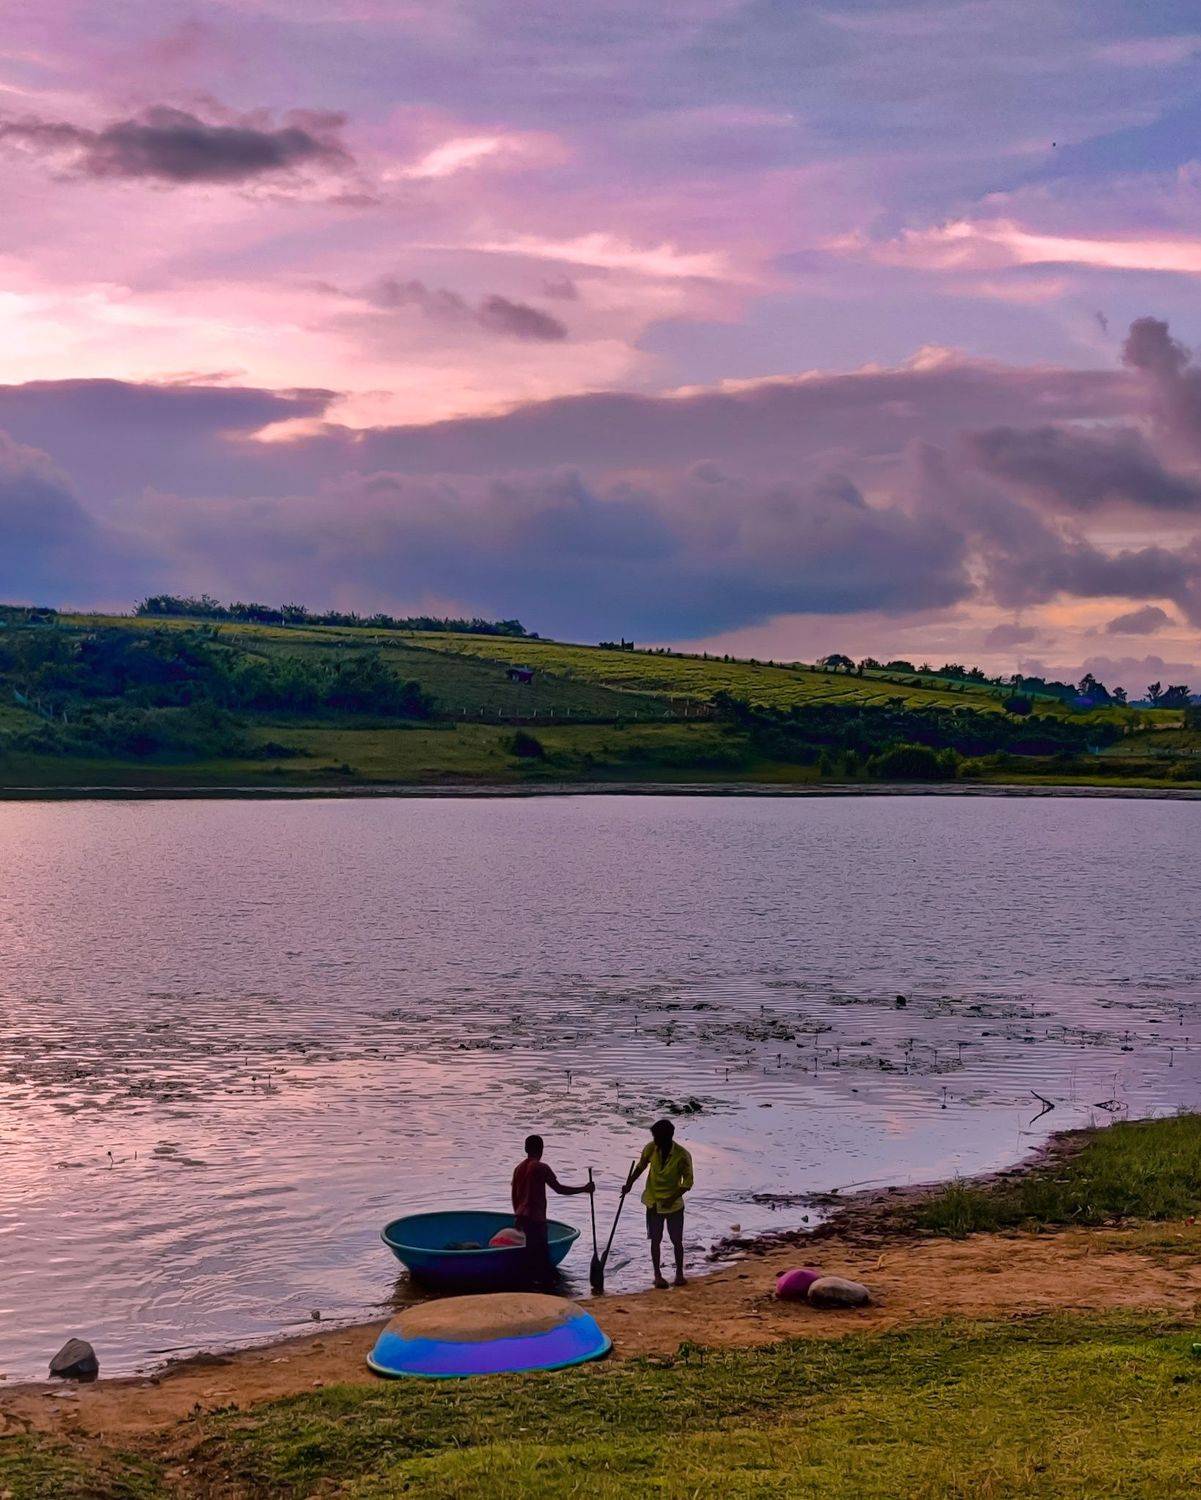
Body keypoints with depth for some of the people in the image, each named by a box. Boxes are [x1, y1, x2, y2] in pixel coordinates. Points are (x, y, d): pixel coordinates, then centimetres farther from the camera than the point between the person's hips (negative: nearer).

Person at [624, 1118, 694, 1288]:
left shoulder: (682, 1156, -22)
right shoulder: (651, 1148, -13)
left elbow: (688, 1181, -14)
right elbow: (641, 1166, 6)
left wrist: (672, 1198, -22)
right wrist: (629, 1183, -5)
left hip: (674, 1204, -2)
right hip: (653, 1202, 2)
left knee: (676, 1240, 7)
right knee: (655, 1240, 8)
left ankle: (679, 1272, 25)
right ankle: (657, 1274, 21)